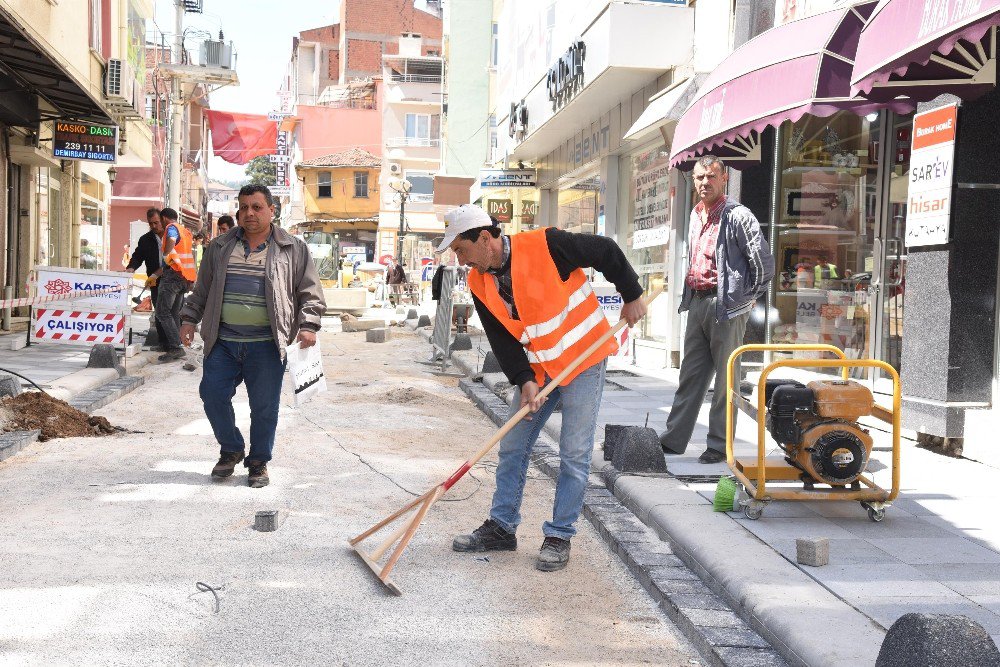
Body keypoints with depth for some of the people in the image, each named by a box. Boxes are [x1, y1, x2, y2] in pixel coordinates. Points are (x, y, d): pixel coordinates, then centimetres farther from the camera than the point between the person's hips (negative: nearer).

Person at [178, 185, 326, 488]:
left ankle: (259, 462, 20)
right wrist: (189, 319, 12)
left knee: (264, 406, 2)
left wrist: (308, 326, -9)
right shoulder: (220, 247, 12)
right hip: (222, 342, 3)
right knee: (213, 395, 1)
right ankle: (231, 450, 24)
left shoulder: (293, 249, 3)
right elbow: (202, 290, 20)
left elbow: (310, 293, 3)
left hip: (266, 345, -3)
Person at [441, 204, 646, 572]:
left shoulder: (545, 245, -22)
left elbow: (607, 251, -10)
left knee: (575, 453, -2)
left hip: (583, 358, -6)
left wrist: (631, 296, -3)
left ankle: (560, 537, 9)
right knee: (512, 447, 8)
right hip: (536, 369, 6)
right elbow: (501, 339, -2)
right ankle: (502, 527, 21)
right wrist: (524, 381, -15)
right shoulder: (479, 283, -3)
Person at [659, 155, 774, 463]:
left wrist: (748, 298, -4)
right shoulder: (696, 215, 14)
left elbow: (764, 263, -12)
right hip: (697, 303, 8)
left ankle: (719, 446, 8)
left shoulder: (737, 216, -10)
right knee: (690, 376, 12)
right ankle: (673, 440, 18)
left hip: (726, 306, -8)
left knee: (725, 380, 0)